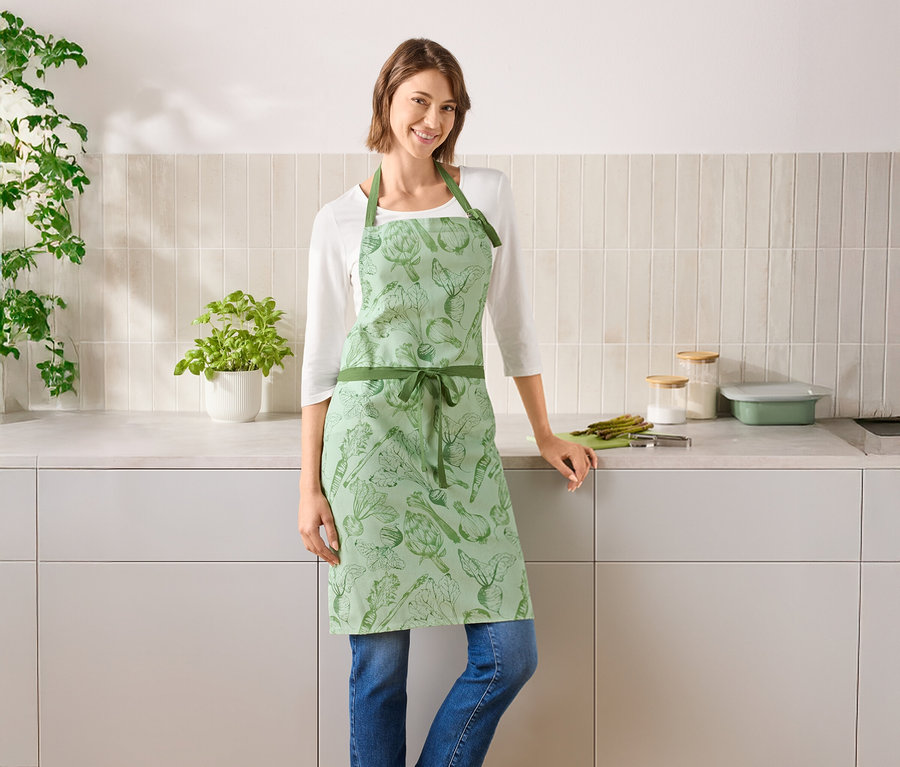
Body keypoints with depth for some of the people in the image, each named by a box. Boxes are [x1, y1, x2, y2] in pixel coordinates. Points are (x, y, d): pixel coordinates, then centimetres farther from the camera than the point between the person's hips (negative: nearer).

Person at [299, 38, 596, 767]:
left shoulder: (488, 193, 8)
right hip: (373, 435, -2)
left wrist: (546, 434, 15)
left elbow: (513, 320, 14)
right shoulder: (341, 220, 3)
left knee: (510, 655, -1)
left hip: (463, 435, 3)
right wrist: (311, 486, 1)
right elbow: (322, 357, 5)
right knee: (380, 661, 2)